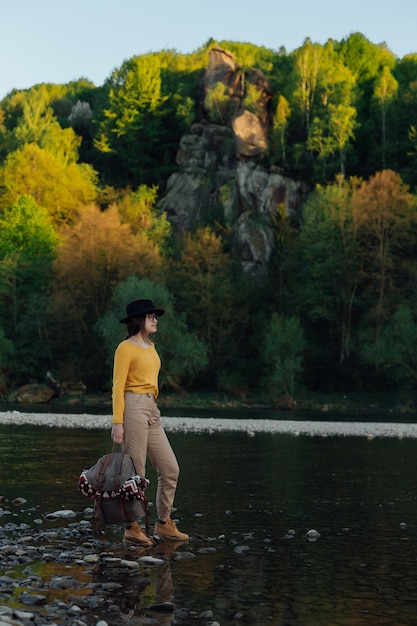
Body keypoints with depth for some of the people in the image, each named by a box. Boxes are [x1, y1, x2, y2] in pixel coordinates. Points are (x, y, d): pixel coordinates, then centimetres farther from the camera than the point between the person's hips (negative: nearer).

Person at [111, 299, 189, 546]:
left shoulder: (151, 347, 17)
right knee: (135, 473, -4)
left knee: (170, 469, 7)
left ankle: (164, 523, 17)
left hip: (152, 411, 9)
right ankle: (132, 528, 6)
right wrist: (117, 422, -17)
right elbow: (118, 387, -12)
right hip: (134, 409, -9)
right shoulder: (126, 348, -7)